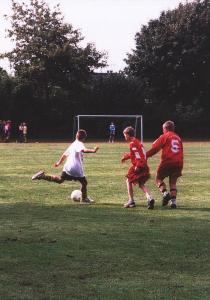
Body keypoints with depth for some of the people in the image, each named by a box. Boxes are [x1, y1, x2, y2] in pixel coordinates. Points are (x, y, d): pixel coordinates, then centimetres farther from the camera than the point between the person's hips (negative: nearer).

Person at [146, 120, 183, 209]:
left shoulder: (164, 136, 2)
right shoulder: (178, 137, 20)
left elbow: (155, 148, -4)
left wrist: (145, 156, 5)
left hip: (167, 162, -5)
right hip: (179, 163, 5)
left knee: (158, 178, 11)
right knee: (173, 182, 13)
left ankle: (165, 193, -13)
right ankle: (173, 201, -2)